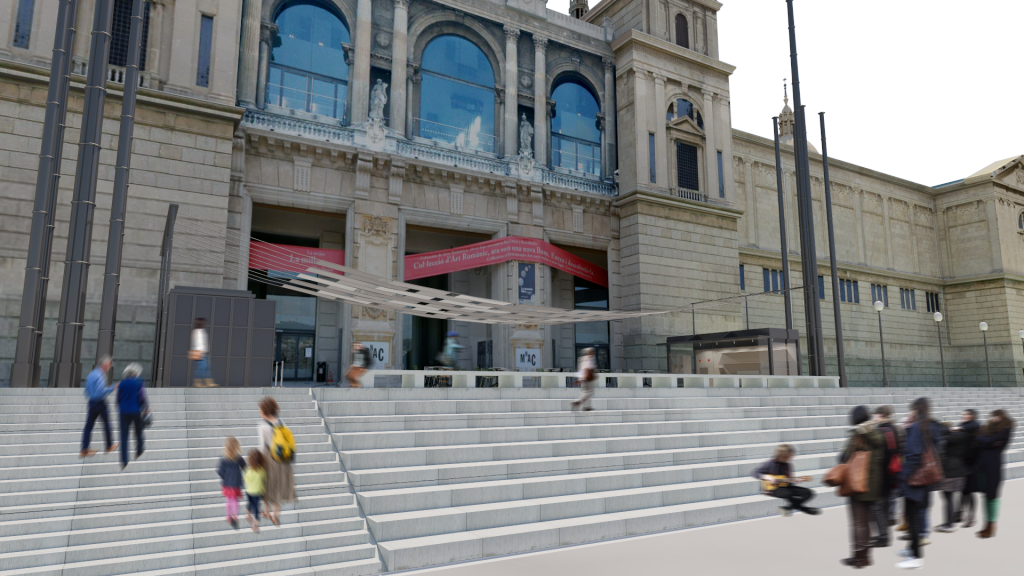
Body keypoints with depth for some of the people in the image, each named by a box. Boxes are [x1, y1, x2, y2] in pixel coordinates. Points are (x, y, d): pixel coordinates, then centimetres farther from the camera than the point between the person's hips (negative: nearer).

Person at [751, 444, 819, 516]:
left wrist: (794, 480, -6)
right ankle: (806, 510, -12)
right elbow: (755, 473, -15)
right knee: (787, 493, -38)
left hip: (785, 486, 7)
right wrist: (768, 478, -28)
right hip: (772, 489, -7)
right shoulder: (770, 463, -12)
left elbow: (789, 479, 17)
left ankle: (787, 508, -8)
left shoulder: (788, 465, 6)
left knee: (809, 492, -8)